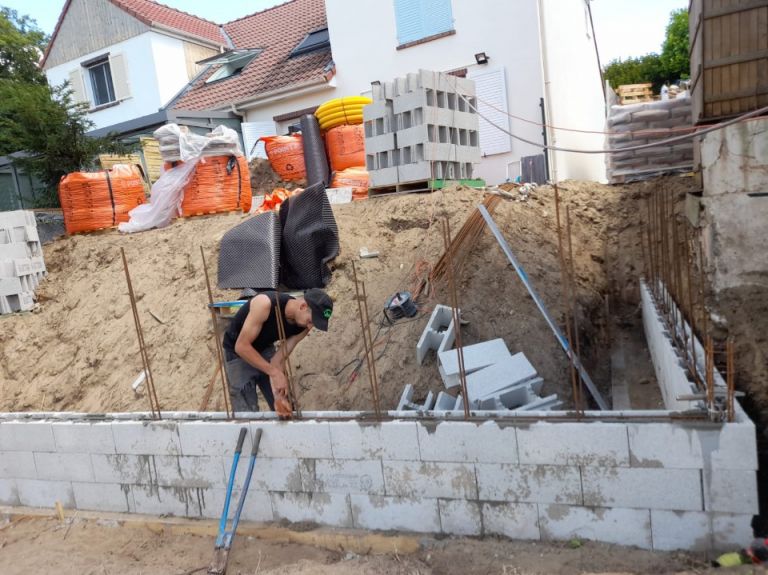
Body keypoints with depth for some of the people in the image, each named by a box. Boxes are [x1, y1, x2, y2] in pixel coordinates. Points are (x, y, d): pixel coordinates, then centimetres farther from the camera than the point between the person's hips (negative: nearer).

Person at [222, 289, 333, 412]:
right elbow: (241, 346, -33)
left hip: (265, 350, 5)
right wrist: (275, 373, -37)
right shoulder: (265, 304, -35)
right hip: (238, 353, -5)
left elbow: (278, 359, -15)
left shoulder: (303, 326, -17)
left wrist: (278, 396, -26)